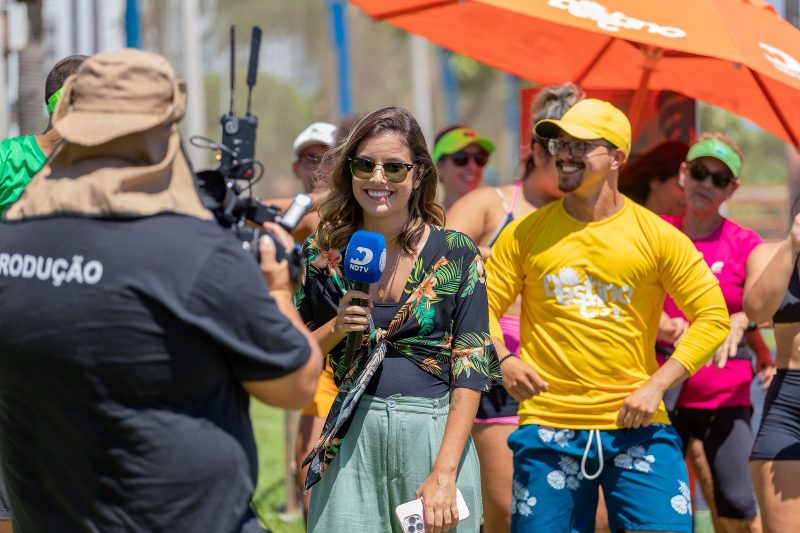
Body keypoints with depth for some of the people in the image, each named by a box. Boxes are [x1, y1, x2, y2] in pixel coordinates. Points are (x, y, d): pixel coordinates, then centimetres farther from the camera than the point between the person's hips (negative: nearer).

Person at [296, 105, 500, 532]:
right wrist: (335, 328, -9)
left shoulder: (457, 255, -1)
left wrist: (444, 473, -13)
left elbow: (470, 370, -5)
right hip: (351, 442, 1)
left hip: (436, 437, -1)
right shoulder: (324, 253, 6)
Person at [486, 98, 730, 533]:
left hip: (636, 427, -1)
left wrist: (657, 385, -8)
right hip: (548, 430, 1)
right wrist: (503, 361, -11)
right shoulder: (526, 234, 6)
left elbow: (712, 317, 2)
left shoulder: (657, 236, 1)